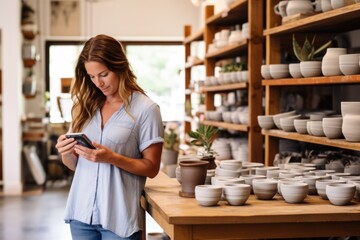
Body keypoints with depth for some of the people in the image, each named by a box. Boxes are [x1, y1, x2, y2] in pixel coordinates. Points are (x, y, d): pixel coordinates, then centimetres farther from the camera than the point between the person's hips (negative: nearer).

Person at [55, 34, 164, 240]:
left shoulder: (146, 109, -6)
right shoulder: (86, 106, 8)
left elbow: (151, 168, -5)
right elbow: (75, 165, 13)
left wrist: (112, 158, -19)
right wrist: (65, 153, -8)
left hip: (118, 216, -4)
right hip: (82, 212, 4)